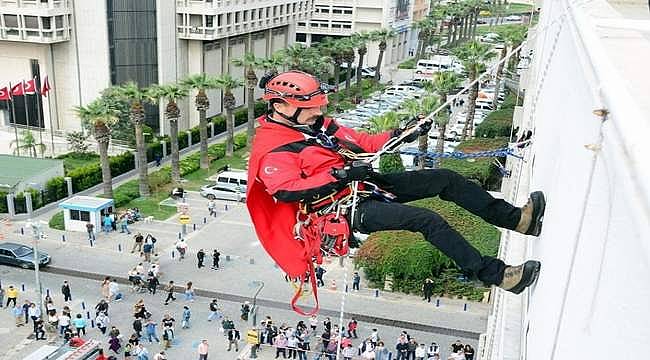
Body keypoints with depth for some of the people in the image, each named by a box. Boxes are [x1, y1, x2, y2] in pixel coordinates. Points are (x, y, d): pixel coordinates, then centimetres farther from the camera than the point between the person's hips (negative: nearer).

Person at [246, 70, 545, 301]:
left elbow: (361, 143, 17)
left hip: (366, 185, 9)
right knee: (428, 220, -24)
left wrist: (400, 136, 2)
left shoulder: (318, 124, 14)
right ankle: (497, 275, -16)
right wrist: (339, 175, -29)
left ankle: (517, 219, 3)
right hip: (341, 209, -9)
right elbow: (286, 190, -25)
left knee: (446, 179, -1)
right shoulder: (272, 148, -11)